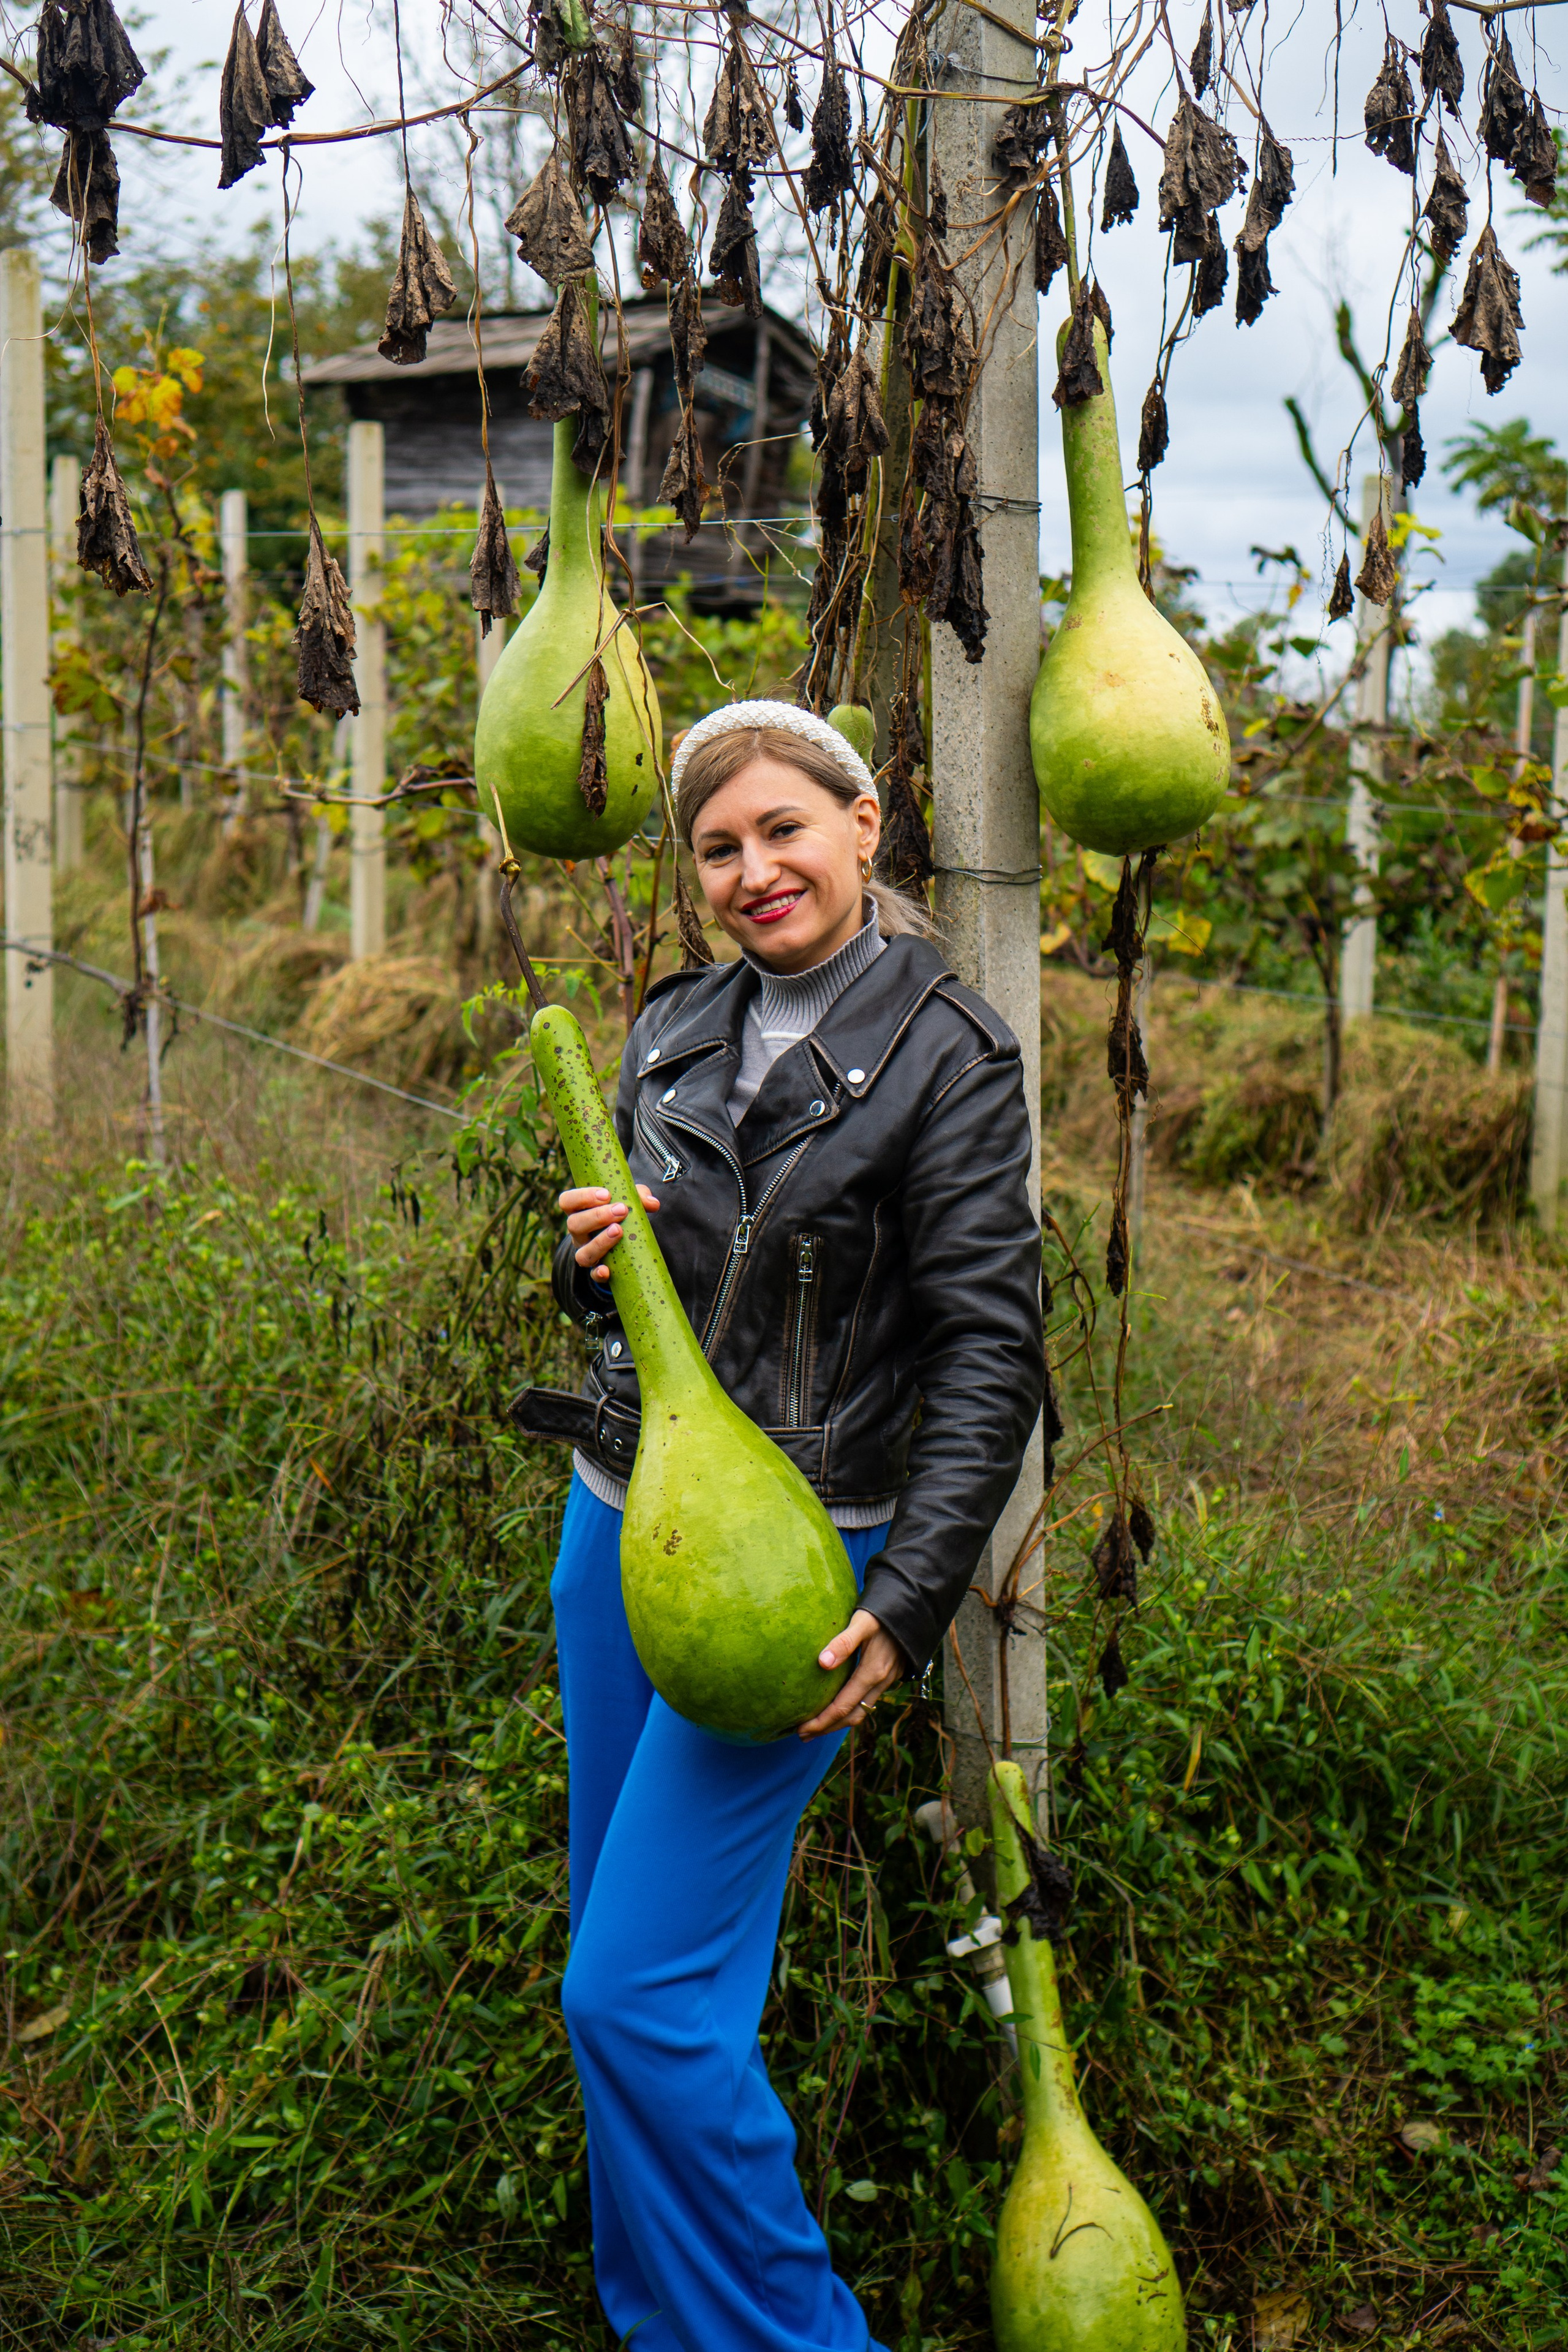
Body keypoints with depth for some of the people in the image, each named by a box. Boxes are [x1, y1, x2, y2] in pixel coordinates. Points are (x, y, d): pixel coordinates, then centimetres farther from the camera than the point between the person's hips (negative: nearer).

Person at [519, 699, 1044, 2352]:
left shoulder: (948, 1055, -10)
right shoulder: (676, 1026, 9)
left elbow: (990, 1350, -12)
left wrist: (911, 1601, -20)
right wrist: (591, 1254, -5)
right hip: (620, 1524, 7)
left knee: (641, 1990, -9)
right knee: (621, 1949, 15)